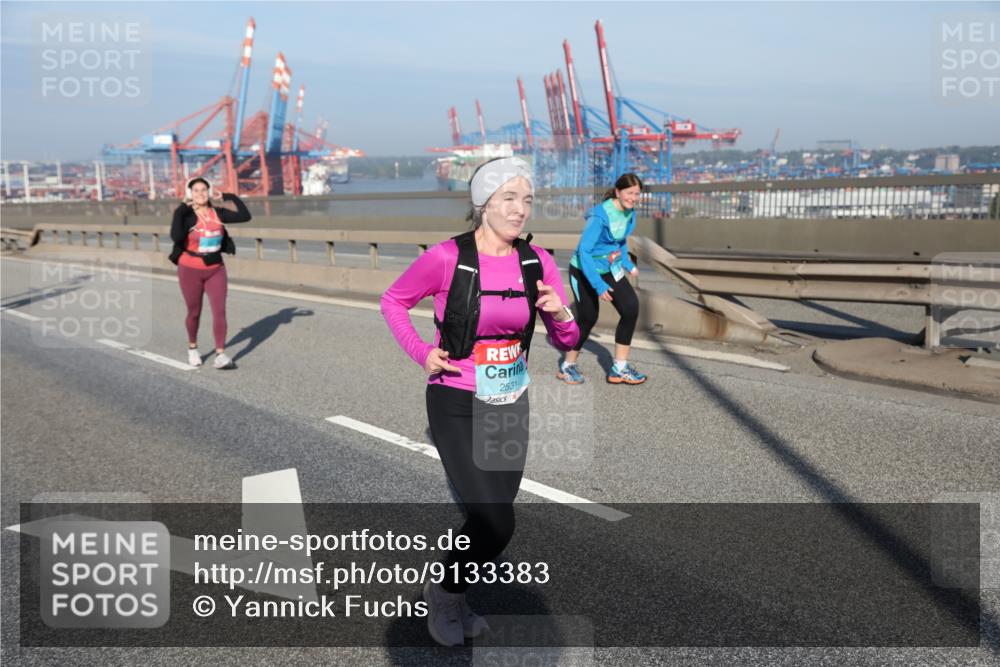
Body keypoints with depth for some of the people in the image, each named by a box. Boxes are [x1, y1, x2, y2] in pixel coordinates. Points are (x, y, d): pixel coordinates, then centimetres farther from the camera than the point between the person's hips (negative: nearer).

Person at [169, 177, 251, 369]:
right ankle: (192, 348, 36)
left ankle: (220, 356, -9)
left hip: (216, 269, 3)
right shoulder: (186, 215, -13)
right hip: (191, 270, -2)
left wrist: (228, 197, -4)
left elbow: (245, 216, -4)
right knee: (194, 312, 12)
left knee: (220, 311, -9)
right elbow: (175, 236, -31)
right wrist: (182, 207, -27)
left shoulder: (217, 213, -1)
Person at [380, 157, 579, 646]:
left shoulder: (537, 262, -5)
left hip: (511, 405, 5)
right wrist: (421, 353, -13)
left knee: (491, 518, 15)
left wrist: (561, 315, -21)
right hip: (456, 405, -5)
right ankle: (444, 593, 20)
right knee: (496, 524, -11)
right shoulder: (446, 258, -18)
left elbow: (567, 341, 0)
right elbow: (393, 300, -1)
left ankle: (451, 597, 42)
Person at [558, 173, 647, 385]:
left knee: (631, 307, -8)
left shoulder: (629, 213, -4)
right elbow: (583, 250, -28)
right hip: (585, 271, -7)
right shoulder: (600, 215, -27)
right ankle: (567, 366, 21)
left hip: (611, 269, 7)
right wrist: (598, 285, -31)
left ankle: (619, 368, 1)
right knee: (588, 317, -2)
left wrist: (627, 264, 17)